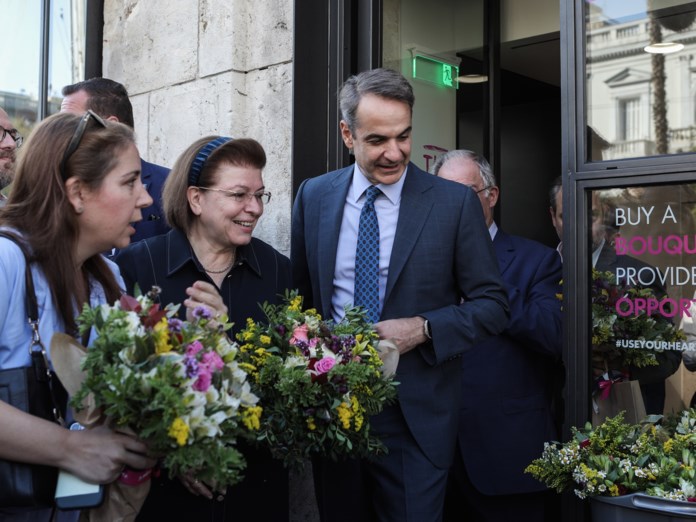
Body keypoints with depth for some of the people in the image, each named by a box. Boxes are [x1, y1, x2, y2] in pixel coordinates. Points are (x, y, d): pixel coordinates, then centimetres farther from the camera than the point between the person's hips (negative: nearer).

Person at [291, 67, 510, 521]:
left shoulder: (455, 202, -7)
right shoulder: (313, 196, 3)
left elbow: (493, 306, -4)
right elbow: (301, 294, 12)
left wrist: (423, 329, -17)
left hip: (416, 416, -3)